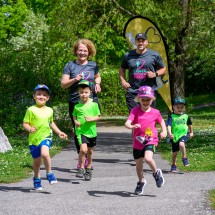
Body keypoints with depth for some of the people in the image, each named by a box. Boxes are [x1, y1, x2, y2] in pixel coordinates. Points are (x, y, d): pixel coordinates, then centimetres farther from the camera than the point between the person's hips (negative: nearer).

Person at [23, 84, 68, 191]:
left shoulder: (49, 110, 7)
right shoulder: (31, 110, -6)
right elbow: (25, 124, -6)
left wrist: (59, 132, 21)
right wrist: (30, 129, -26)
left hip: (46, 137, 1)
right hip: (34, 139, -1)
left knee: (45, 153, -27)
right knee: (36, 161, 10)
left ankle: (49, 173, -7)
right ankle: (37, 179, 34)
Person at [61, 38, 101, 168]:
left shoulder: (93, 65, 11)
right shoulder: (70, 66, 3)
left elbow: (98, 76, 30)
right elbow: (63, 84, 1)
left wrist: (97, 83, 8)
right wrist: (74, 80, -16)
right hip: (75, 103, -2)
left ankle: (88, 159, 12)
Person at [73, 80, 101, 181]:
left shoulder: (94, 104, -2)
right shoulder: (77, 106, 1)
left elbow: (98, 116, 2)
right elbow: (74, 116, 13)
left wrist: (91, 119, -16)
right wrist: (76, 121, -6)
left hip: (91, 130, 2)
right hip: (81, 131, -1)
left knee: (90, 150, 13)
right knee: (83, 149, -20)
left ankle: (88, 169, 31)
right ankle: (81, 168, -4)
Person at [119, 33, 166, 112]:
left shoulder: (154, 55, 4)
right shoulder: (128, 55, 10)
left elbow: (163, 69, 11)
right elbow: (122, 69, 22)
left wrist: (155, 74, -8)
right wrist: (123, 81, 5)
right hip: (132, 92, 1)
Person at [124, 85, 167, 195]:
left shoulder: (155, 112, -3)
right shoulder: (135, 111, -8)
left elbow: (161, 121, 18)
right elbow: (127, 123, -21)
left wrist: (164, 131, 1)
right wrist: (132, 126, -43)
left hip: (151, 140, -2)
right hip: (137, 142, 2)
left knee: (148, 158, -28)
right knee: (138, 164, 13)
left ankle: (156, 173, 2)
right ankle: (141, 181, 41)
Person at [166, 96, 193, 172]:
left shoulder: (185, 116, 3)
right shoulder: (172, 117, -6)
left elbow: (189, 124, 21)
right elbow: (169, 126, -18)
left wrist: (191, 132, 31)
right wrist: (169, 133, -34)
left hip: (184, 134, 0)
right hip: (174, 136, 0)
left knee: (181, 144, -32)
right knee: (174, 152, 10)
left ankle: (184, 158, -13)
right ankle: (174, 166, 31)